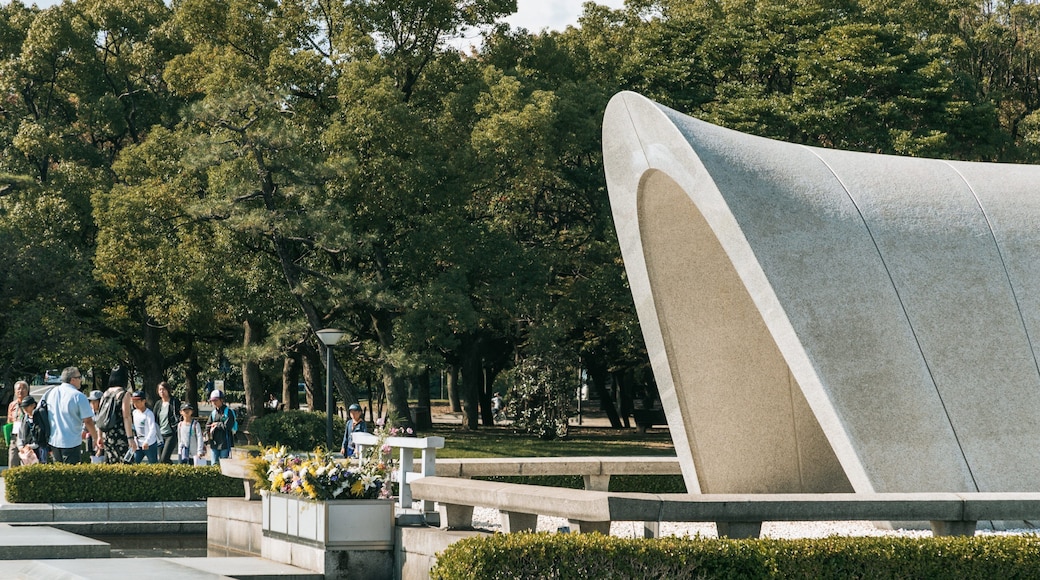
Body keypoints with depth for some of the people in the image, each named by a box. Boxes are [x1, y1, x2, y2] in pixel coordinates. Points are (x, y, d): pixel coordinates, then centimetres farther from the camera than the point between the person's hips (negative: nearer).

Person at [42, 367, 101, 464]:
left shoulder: (49, 393, 5)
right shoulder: (79, 396, -13)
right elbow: (88, 421, -14)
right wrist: (96, 438, 0)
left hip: (53, 441, 6)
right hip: (71, 443, -6)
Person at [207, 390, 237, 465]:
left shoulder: (228, 412, -5)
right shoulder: (213, 413, 13)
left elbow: (227, 426, -15)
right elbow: (208, 426, 14)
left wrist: (216, 424, -4)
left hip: (225, 444, -5)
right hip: (214, 443, 5)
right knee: (214, 464, 3)